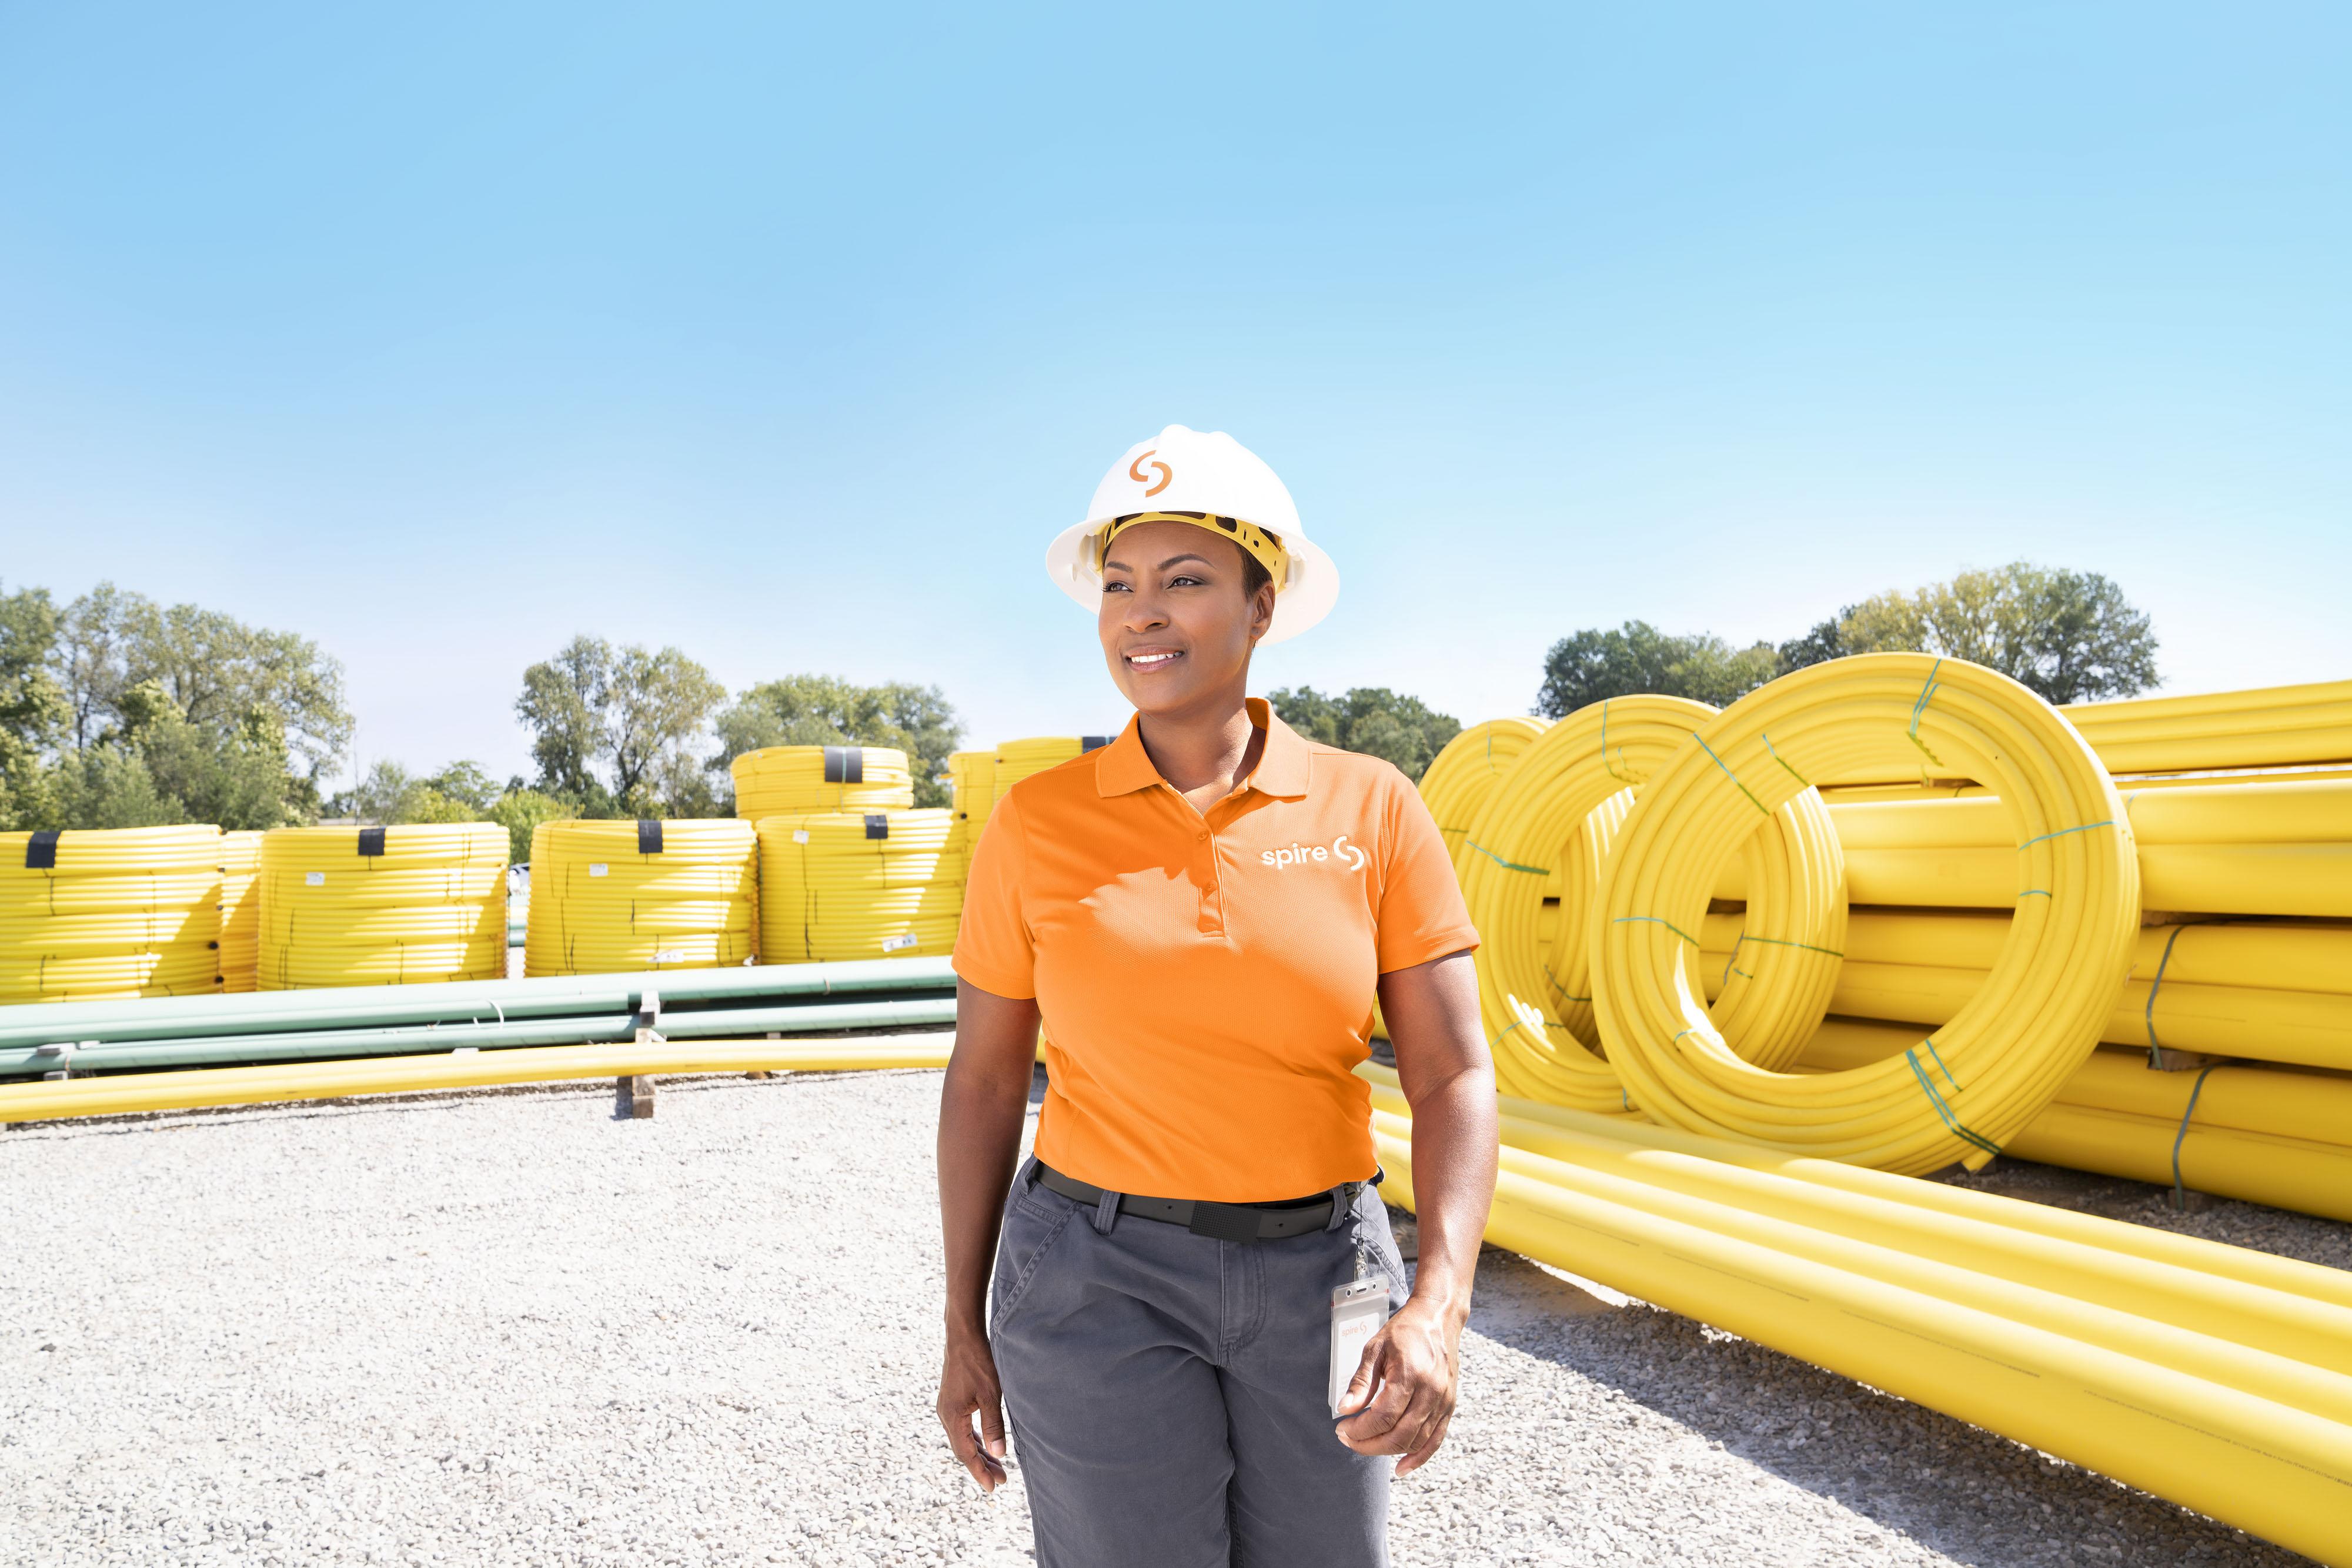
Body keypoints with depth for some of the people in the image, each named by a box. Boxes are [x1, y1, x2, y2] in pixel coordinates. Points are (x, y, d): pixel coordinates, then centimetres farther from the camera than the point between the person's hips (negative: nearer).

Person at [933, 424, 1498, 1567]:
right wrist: (964, 1326, 4)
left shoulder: (1372, 809, -5)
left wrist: (1440, 1301, -21)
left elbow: (1454, 1077, -7)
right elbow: (983, 1081, 2)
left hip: (1322, 1279, 2)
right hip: (1101, 1281, -1)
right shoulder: (1038, 823, -5)